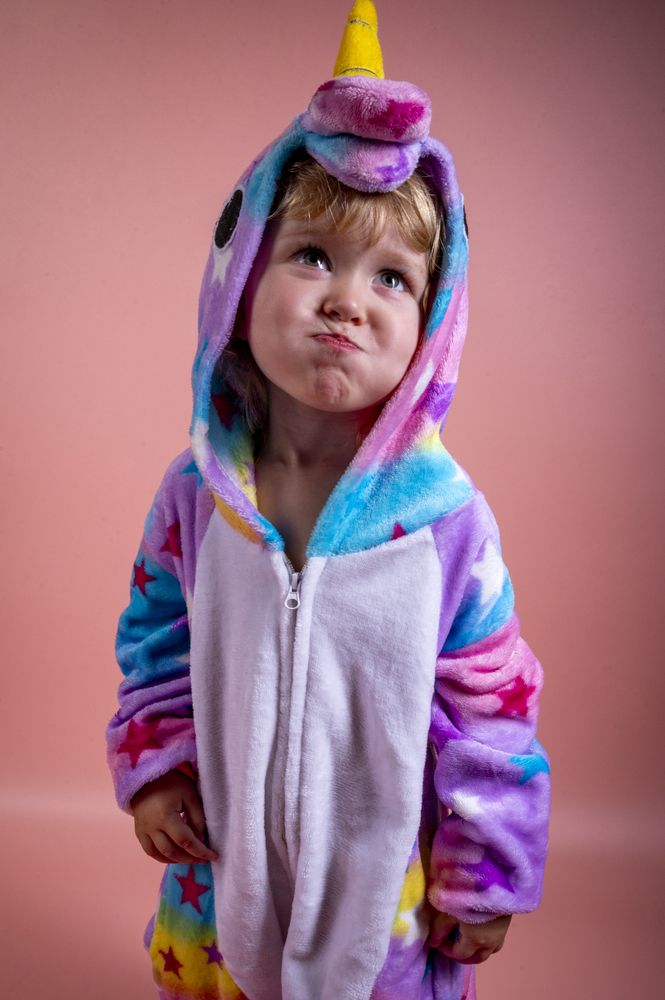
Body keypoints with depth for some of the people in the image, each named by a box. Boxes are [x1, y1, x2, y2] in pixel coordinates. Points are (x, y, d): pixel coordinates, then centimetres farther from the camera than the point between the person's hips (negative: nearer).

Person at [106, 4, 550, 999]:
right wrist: (153, 765, -2)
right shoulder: (196, 491, -13)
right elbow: (156, 640, 4)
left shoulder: (444, 514, -21)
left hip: (386, 874, -2)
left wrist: (486, 875, -5)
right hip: (222, 856, 3)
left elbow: (492, 704, -12)